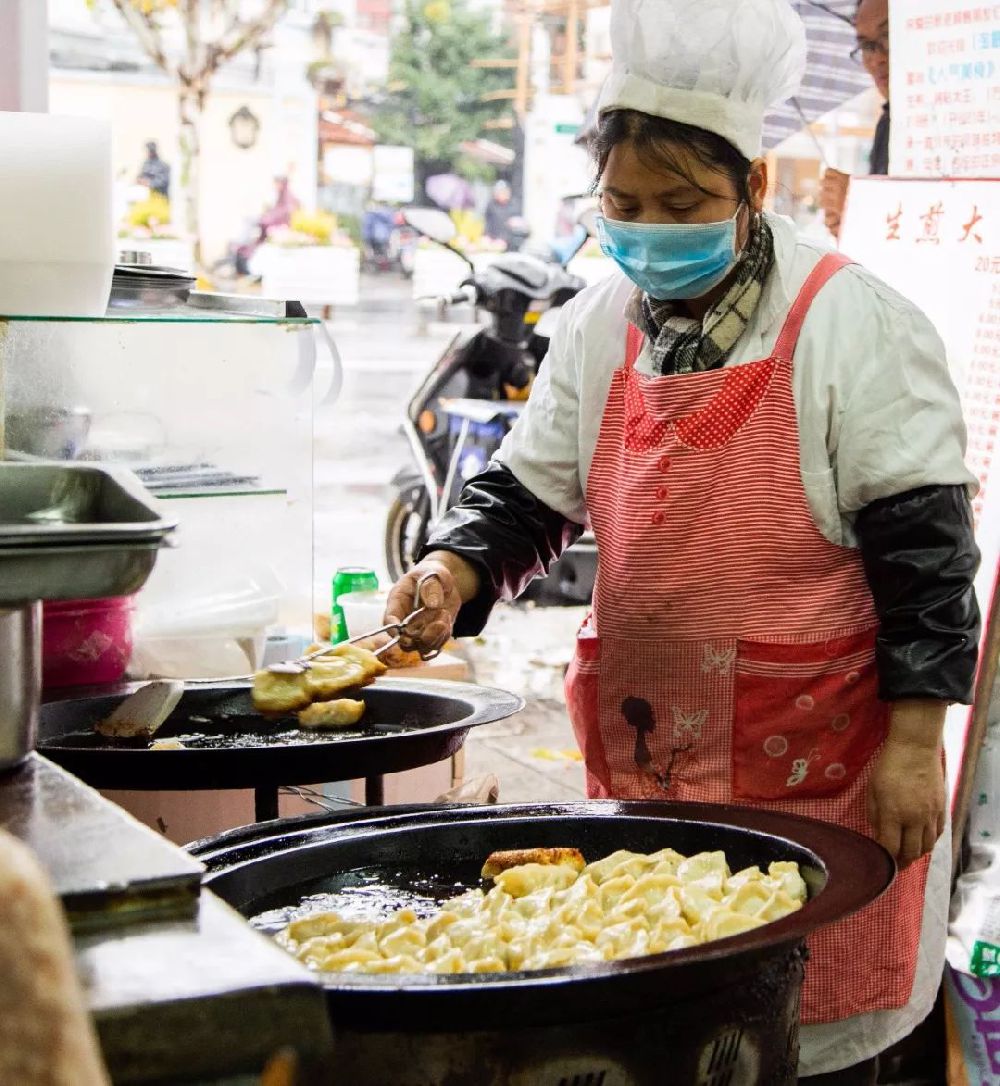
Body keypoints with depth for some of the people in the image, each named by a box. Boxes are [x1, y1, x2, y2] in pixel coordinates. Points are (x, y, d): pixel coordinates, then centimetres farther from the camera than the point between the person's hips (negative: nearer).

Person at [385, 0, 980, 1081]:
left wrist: (912, 747, -14)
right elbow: (527, 490, 11)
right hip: (646, 750, 5)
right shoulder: (600, 326, 6)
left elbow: (922, 542, -11)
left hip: (818, 763, -5)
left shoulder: (851, 325, -10)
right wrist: (452, 569, -10)